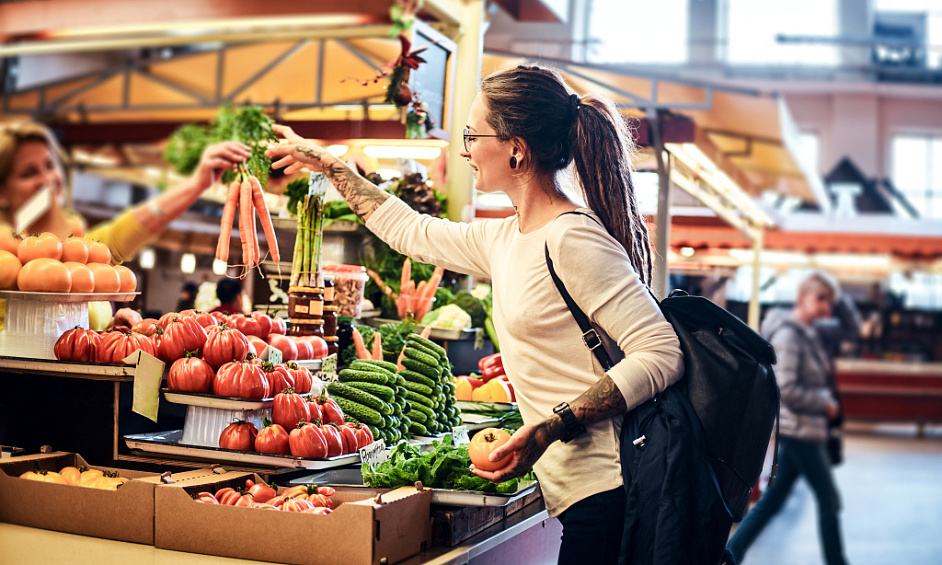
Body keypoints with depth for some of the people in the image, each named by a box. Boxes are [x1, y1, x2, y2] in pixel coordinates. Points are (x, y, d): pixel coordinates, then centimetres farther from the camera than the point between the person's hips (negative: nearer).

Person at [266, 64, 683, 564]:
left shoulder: (573, 240, -16)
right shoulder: (505, 239, 12)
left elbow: (662, 353, -21)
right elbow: (411, 231, 27)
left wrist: (550, 428, -27)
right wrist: (325, 163, 34)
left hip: (606, 494, -8)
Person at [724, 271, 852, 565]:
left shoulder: (808, 333, 12)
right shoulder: (788, 334, -18)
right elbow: (787, 389, -24)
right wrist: (825, 404, -13)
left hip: (801, 429, 9)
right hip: (799, 429, -9)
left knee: (772, 499, 12)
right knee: (829, 500, 3)